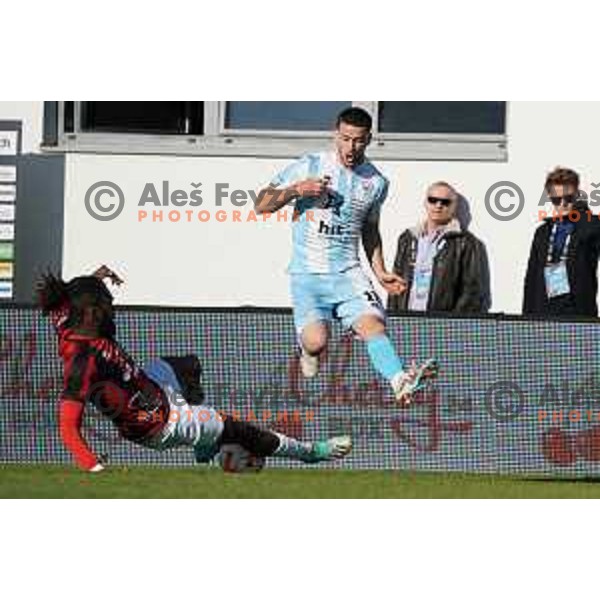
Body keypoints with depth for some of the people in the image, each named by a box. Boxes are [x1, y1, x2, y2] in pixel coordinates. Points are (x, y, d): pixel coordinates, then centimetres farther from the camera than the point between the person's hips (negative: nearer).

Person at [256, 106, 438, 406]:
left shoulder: (376, 182, 9)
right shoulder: (309, 167, 0)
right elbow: (261, 204, 4)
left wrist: (380, 272, 15)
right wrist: (296, 190, -14)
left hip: (348, 273, 2)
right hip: (307, 275, -2)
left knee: (372, 322, -25)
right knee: (316, 341, -21)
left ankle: (400, 381, -46)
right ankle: (307, 349, 16)